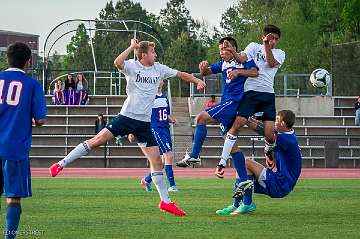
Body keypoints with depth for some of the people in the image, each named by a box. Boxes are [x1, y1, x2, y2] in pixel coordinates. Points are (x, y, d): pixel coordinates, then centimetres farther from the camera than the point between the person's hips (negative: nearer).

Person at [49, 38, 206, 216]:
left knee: (156, 160, 1)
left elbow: (180, 74, 17)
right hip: (127, 116, -4)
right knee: (99, 139, -16)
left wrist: (197, 81, 6)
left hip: (145, 123, 4)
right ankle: (61, 164, -5)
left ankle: (165, 201, 8)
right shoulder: (132, 66, -6)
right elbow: (117, 63, -28)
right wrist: (132, 46, -21)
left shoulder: (159, 69, 8)